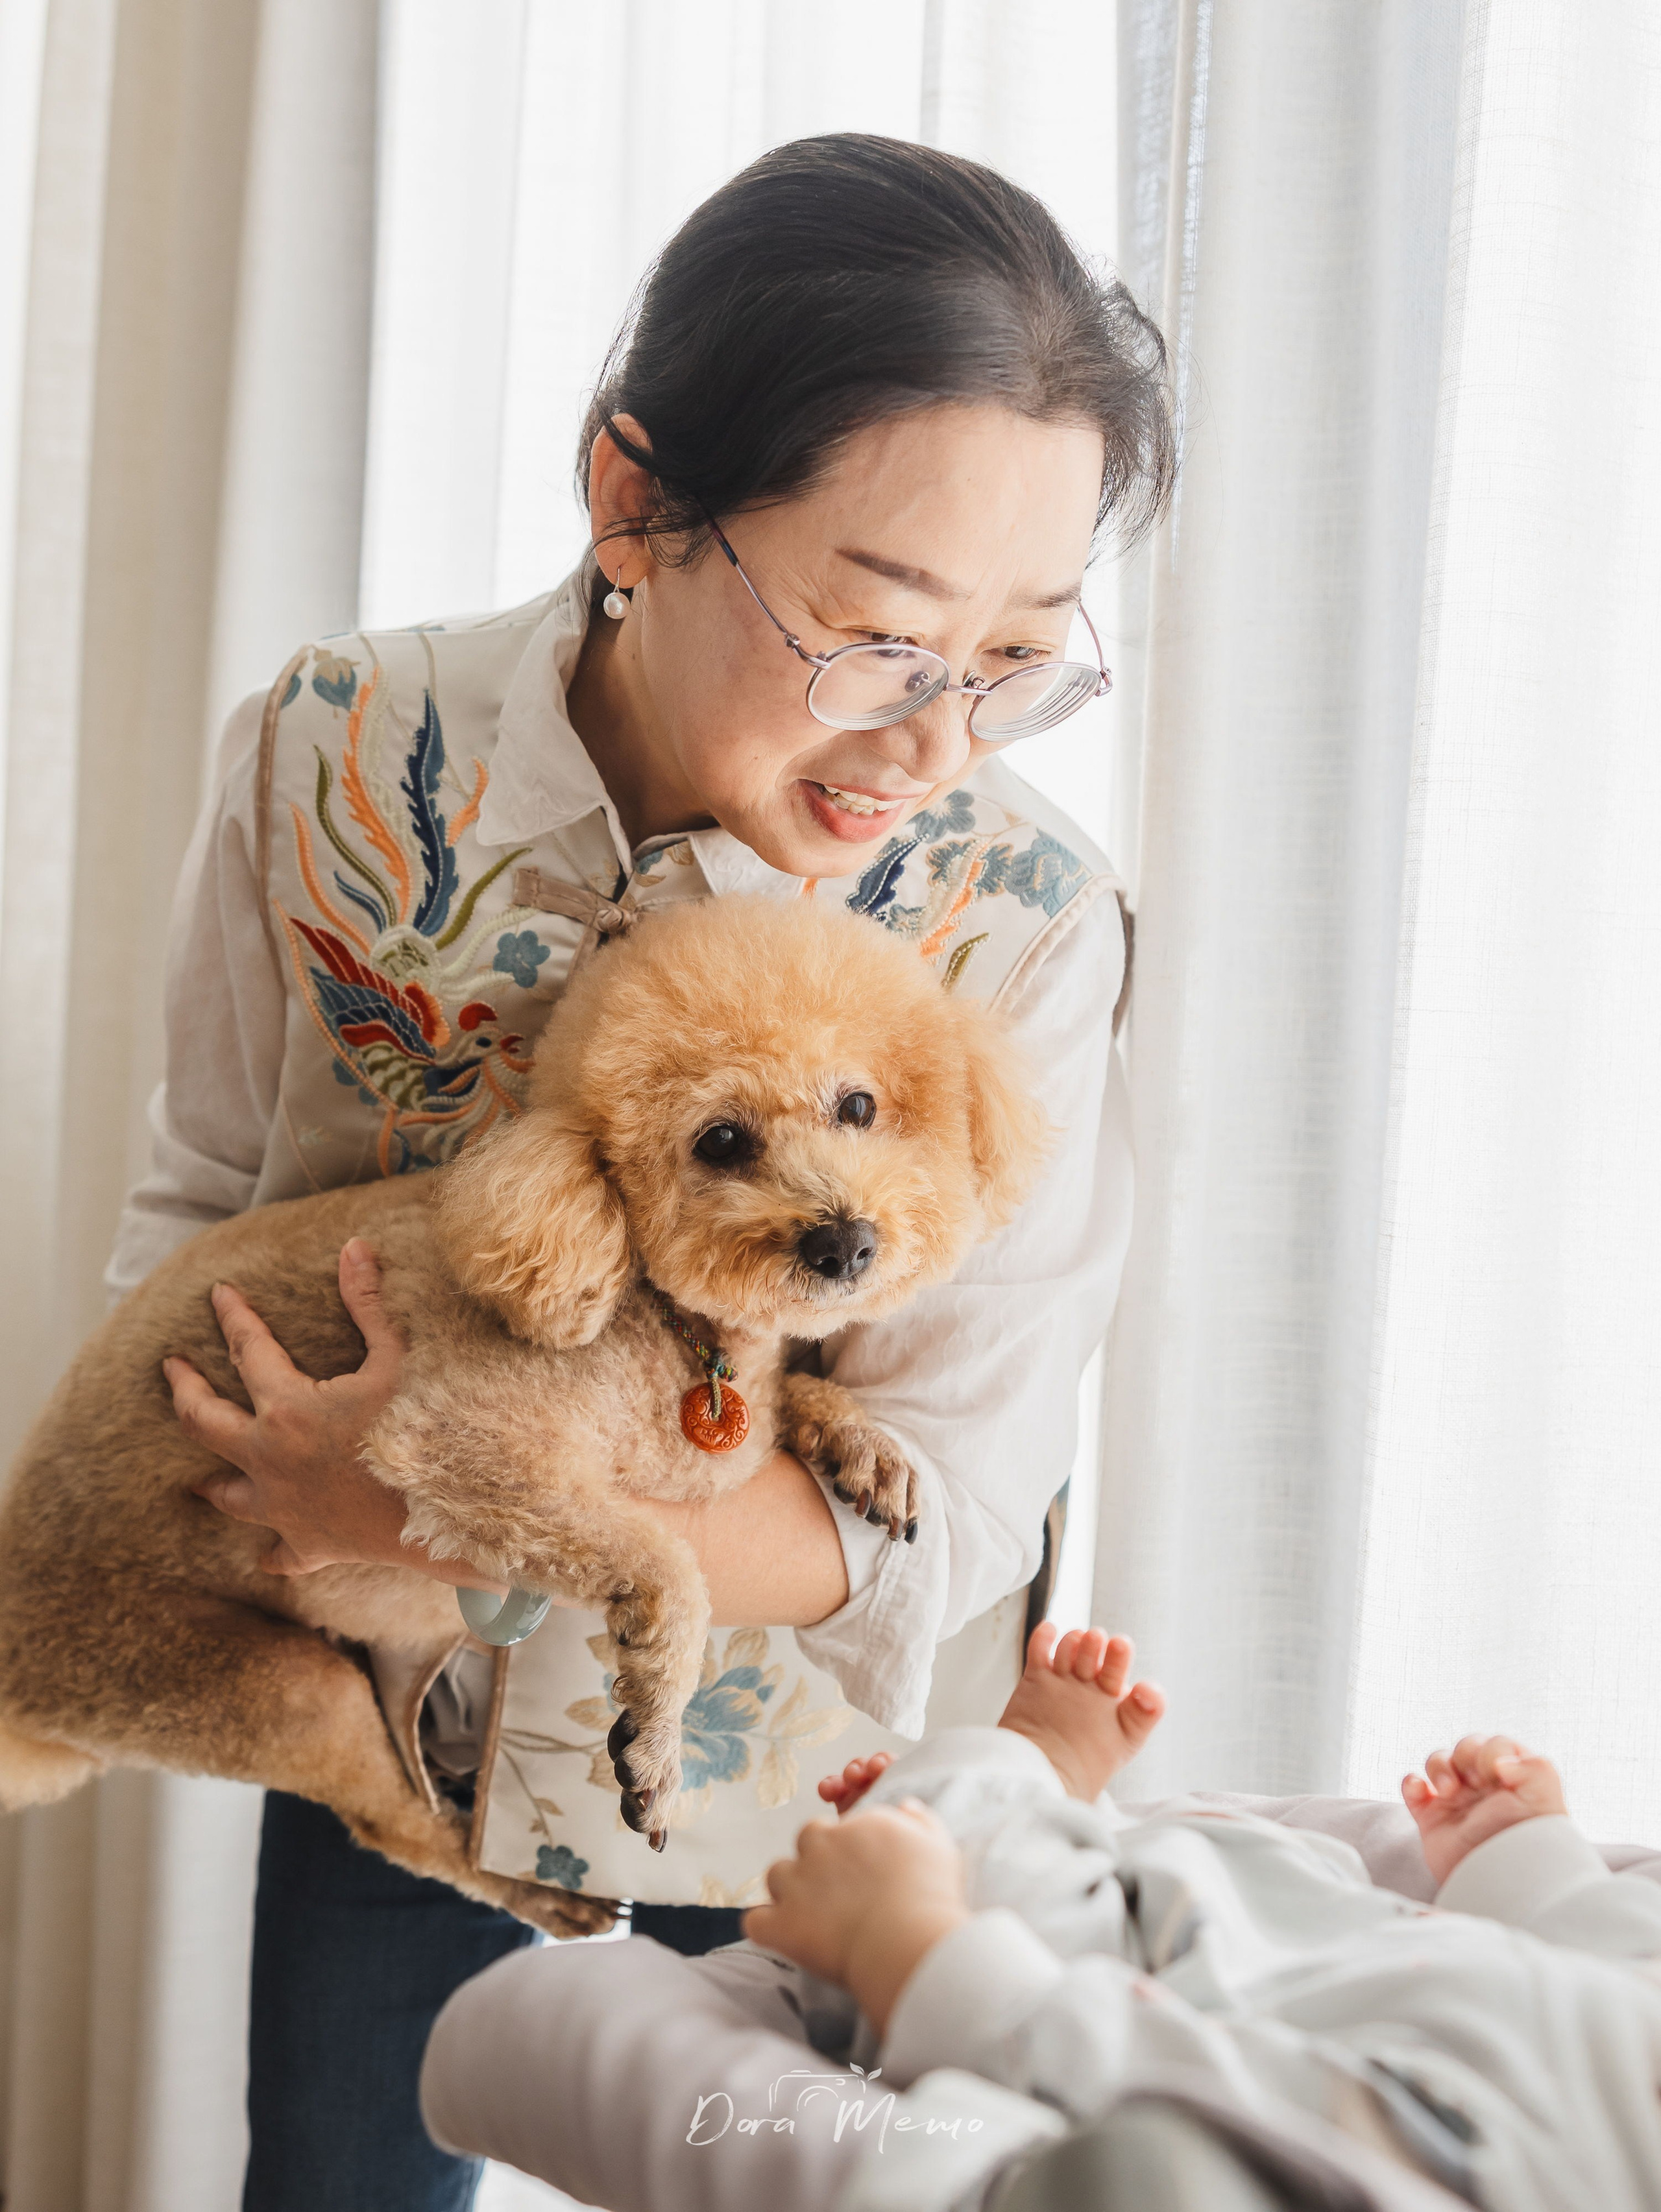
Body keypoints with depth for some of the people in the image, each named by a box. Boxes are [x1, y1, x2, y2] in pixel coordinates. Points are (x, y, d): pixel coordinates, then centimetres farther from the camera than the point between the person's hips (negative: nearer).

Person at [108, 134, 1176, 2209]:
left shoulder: (1016, 917, -26)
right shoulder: (339, 757, -20)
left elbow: (958, 1498, -22)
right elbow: (205, 1190, -3)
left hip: (798, 1750, -1)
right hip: (394, 1719, 2)